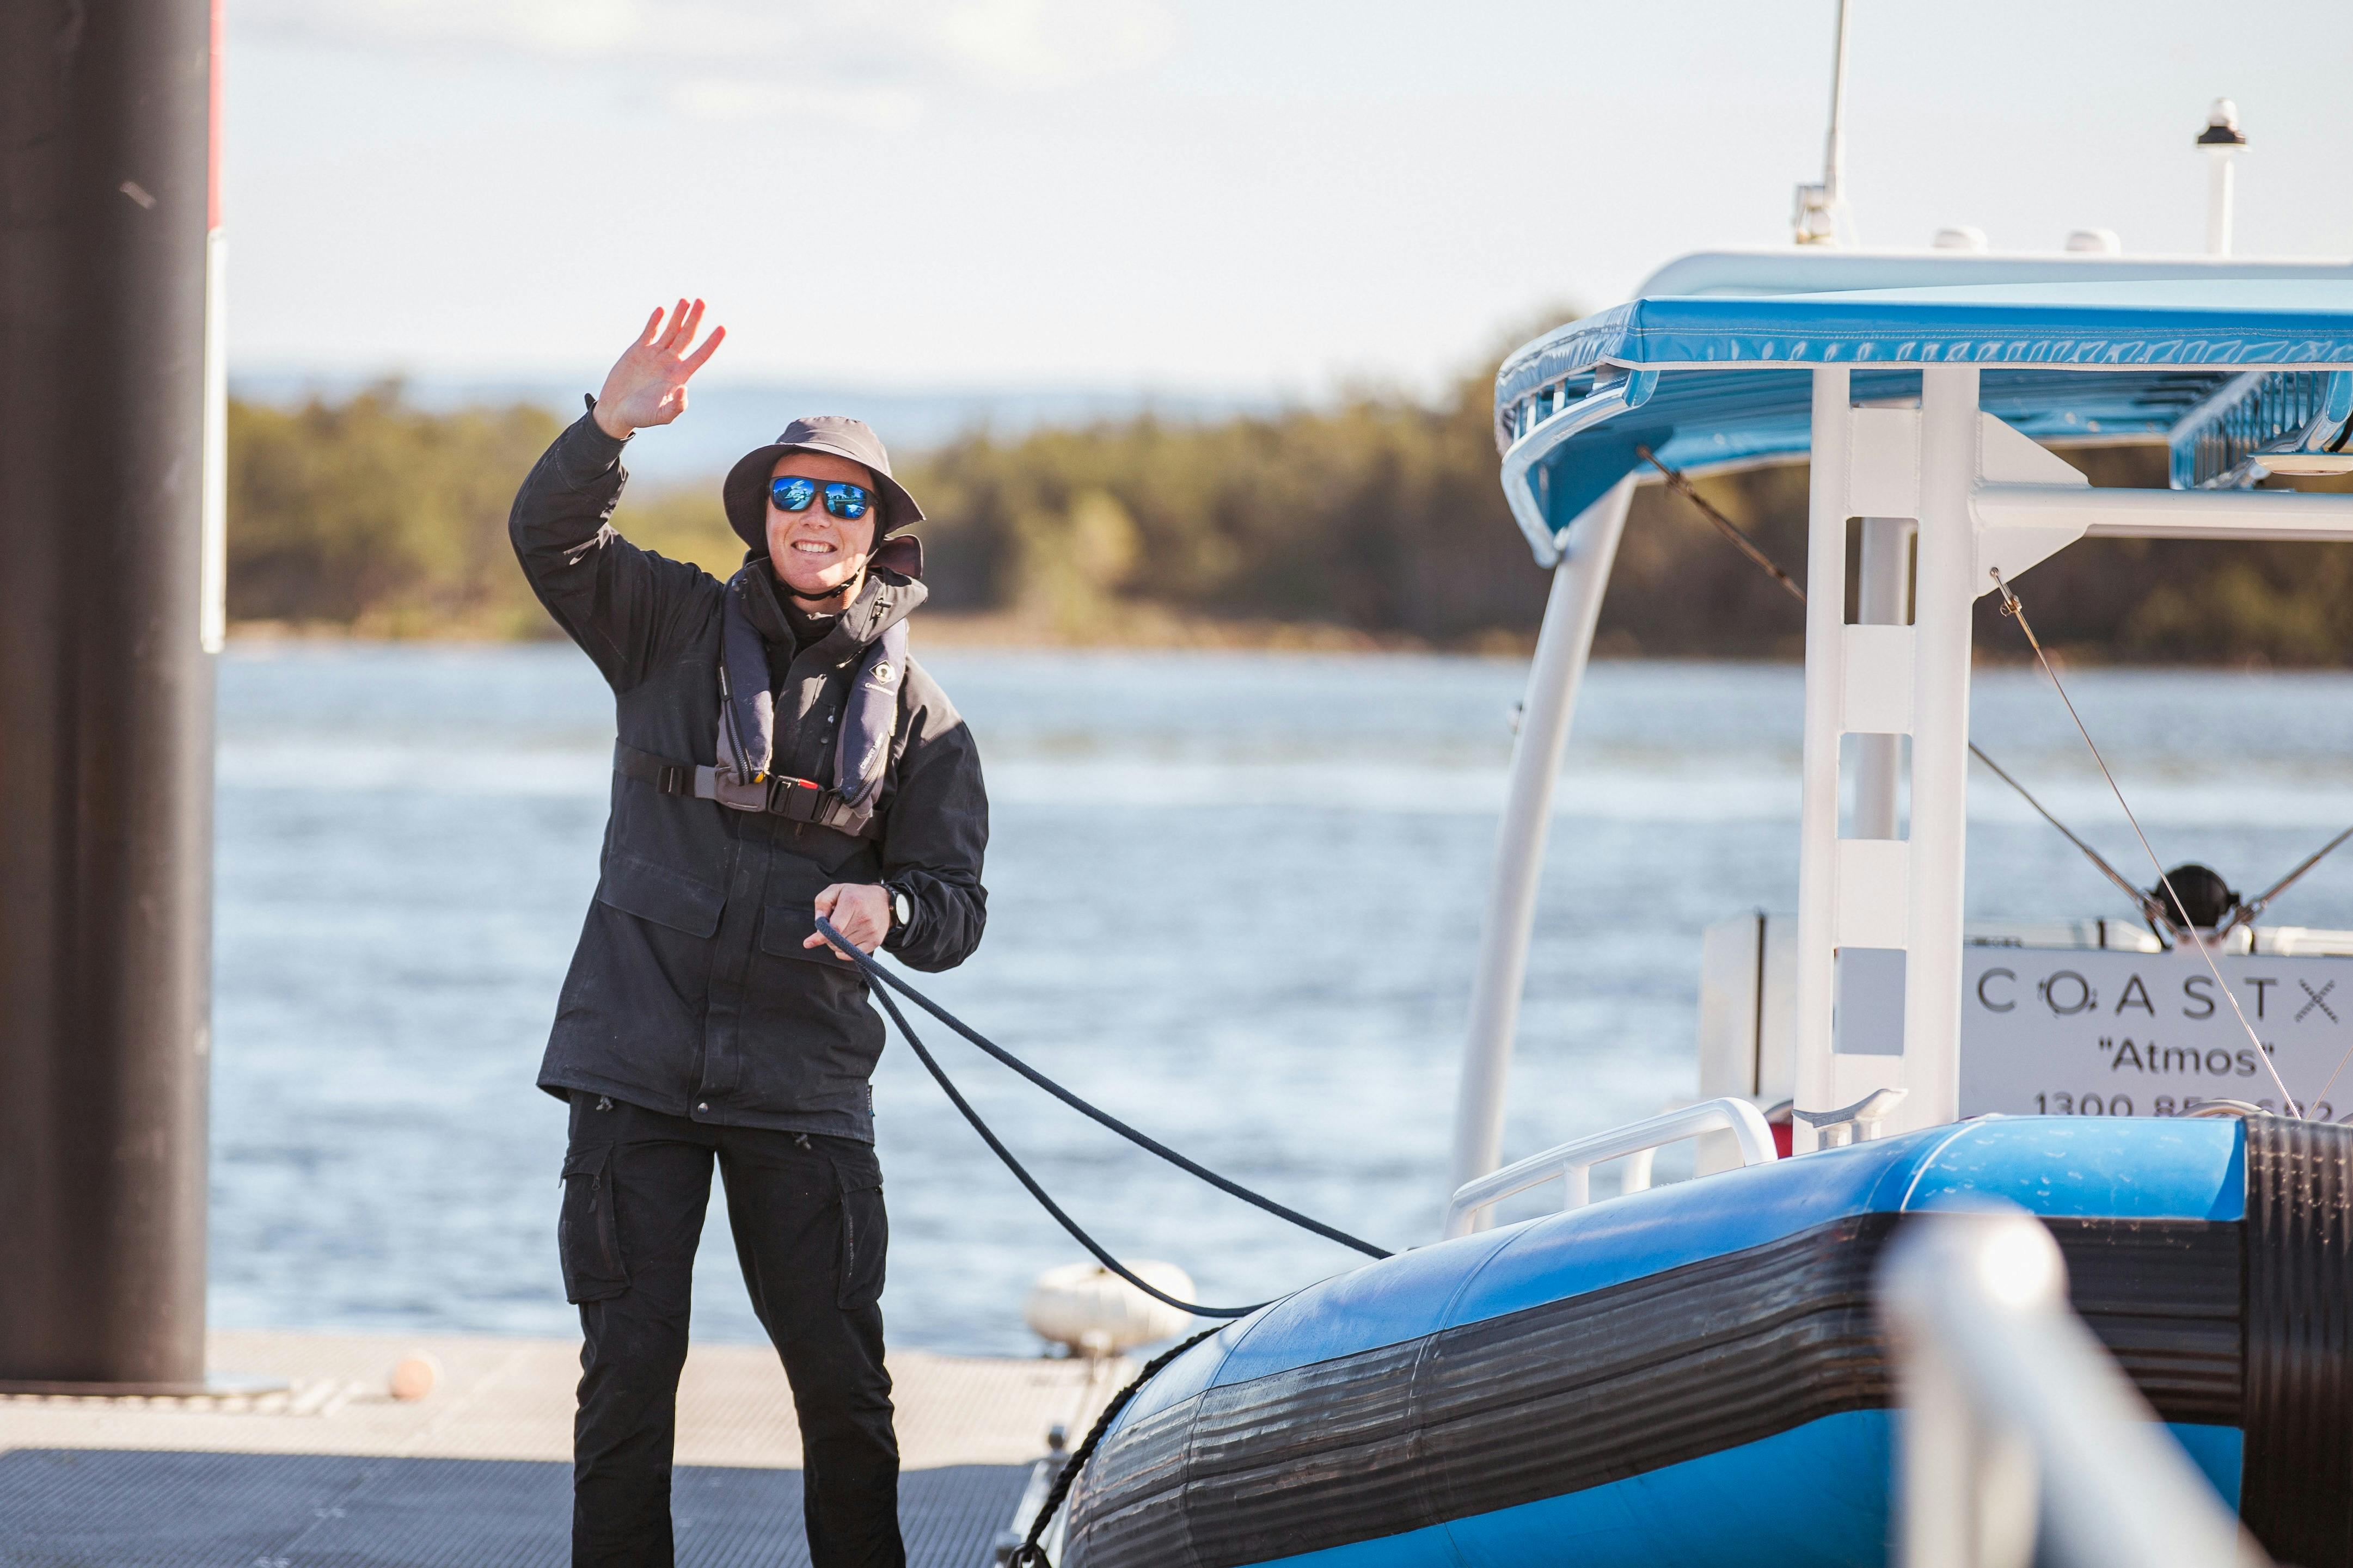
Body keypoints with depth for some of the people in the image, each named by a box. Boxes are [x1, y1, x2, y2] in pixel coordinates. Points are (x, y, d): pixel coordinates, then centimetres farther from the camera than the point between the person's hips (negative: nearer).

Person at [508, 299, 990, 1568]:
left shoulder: (914, 709, 6)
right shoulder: (672, 627, 5)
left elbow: (956, 906, 4)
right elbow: (549, 538, -10)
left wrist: (888, 908, -20)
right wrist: (611, 426, -29)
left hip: (804, 1082, 1)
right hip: (637, 1067, 0)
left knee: (840, 1372, 1)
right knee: (629, 1365, 0)